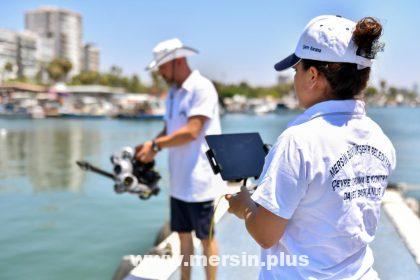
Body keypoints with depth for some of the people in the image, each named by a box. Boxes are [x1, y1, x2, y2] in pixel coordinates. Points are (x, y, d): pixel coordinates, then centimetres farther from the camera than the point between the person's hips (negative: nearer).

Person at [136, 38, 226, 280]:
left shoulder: (202, 88, -14)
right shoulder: (173, 93, 13)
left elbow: (191, 132, -23)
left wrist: (155, 144, -16)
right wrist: (149, 148, -2)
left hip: (200, 181, -8)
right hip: (179, 181, 8)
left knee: (206, 238, 6)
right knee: (183, 235, 15)